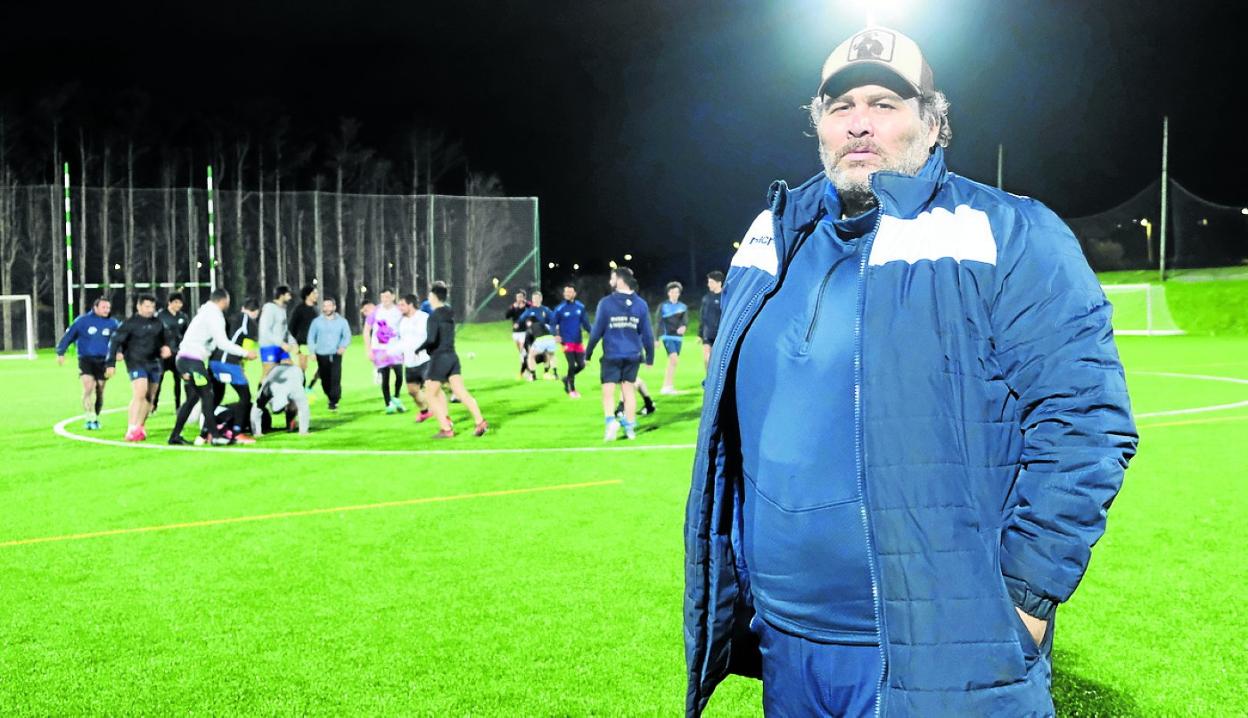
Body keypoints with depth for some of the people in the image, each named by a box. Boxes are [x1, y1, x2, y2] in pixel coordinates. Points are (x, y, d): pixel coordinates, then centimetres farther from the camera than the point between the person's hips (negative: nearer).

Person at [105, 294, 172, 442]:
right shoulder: (130, 322, -6)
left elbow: (165, 338, 25)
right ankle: (131, 429, -22)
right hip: (136, 363, -6)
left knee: (149, 397, 11)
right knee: (139, 393, -21)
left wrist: (166, 347, 2)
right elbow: (115, 341, -6)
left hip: (154, 363, 6)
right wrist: (110, 363, -10)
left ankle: (141, 427, 26)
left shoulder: (157, 323, 9)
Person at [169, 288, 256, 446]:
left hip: (185, 358, 9)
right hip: (193, 360, -9)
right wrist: (245, 353, -11)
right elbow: (223, 343, -16)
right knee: (207, 396, -7)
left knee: (193, 398, 13)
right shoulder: (214, 314, -11)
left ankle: (175, 436, 16)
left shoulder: (206, 312, 20)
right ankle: (215, 435, -8)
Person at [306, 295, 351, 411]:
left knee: (336, 378, -14)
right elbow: (311, 337, 7)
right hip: (321, 355, 1)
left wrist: (343, 346, -15)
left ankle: (333, 402, -10)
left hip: (336, 355, -1)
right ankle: (331, 396, 28)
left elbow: (347, 336, 4)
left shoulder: (342, 321, 5)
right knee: (325, 379, 4)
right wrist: (312, 351, -4)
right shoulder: (317, 321, 4)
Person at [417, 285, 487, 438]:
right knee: (461, 392, 4)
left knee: (430, 395, 6)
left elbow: (431, 339, -26)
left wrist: (419, 349, -10)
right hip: (452, 357, 7)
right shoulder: (449, 314, 10)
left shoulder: (434, 316, -15)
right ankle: (480, 421, -9)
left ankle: (446, 429, 2)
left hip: (439, 359, -7)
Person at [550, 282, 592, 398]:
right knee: (572, 365, -7)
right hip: (567, 341, -4)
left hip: (578, 341, 4)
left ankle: (567, 378, 33)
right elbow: (553, 323, -2)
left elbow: (585, 323, 8)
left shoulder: (580, 307, 3)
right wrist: (556, 334, -20)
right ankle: (572, 390, 10)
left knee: (581, 365, 5)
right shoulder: (560, 309, -7)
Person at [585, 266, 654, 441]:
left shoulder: (606, 303, -7)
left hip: (612, 355, -3)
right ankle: (630, 427, 17)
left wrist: (588, 353, 5)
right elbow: (647, 334, 5)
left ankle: (611, 421, -20)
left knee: (608, 391, 2)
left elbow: (597, 331, -5)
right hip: (633, 355, 3)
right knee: (628, 389, 13)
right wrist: (650, 357, 14)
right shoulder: (641, 304, 2)